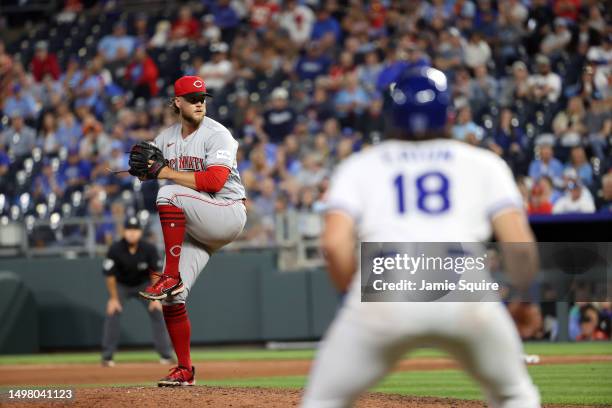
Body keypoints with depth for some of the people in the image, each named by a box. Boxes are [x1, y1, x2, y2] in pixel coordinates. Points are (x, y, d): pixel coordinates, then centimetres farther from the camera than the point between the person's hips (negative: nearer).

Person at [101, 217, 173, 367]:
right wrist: (113, 298, -17)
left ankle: (166, 354, -3)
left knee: (157, 312, -10)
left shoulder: (149, 249, -24)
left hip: (143, 285, 1)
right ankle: (107, 357, -8)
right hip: (121, 285, -1)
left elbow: (155, 273, -15)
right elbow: (110, 275, -18)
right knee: (112, 314, -15)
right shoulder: (115, 249, -27)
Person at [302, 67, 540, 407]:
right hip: (465, 291, 1)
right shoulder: (483, 163, 22)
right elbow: (519, 243, 9)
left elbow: (335, 243, 5)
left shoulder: (359, 165, 22)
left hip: (384, 293, 0)